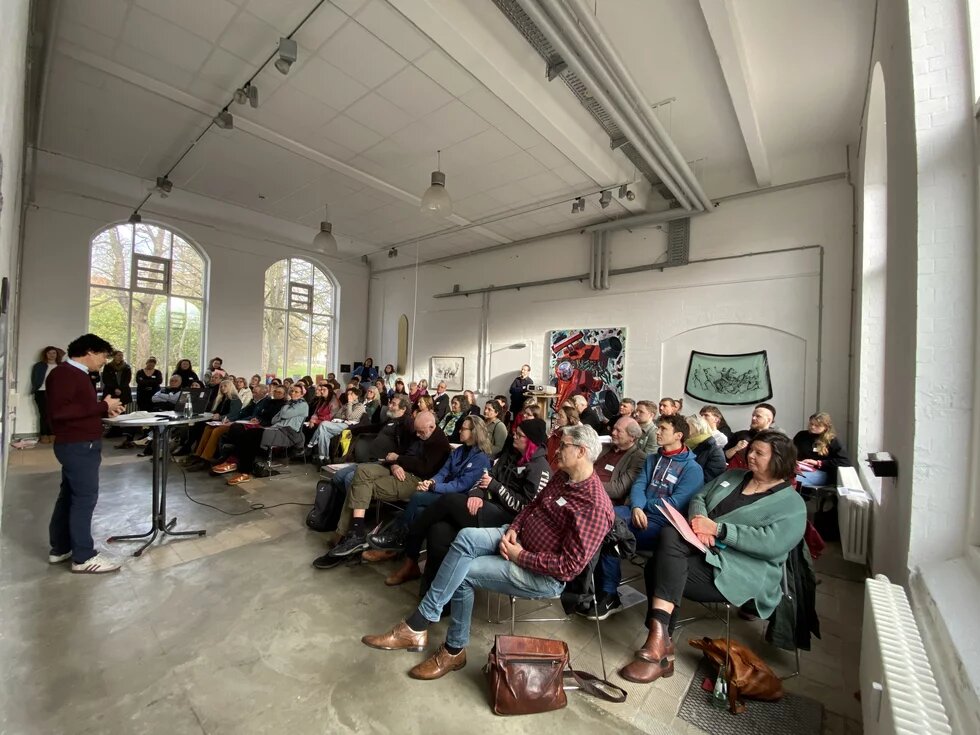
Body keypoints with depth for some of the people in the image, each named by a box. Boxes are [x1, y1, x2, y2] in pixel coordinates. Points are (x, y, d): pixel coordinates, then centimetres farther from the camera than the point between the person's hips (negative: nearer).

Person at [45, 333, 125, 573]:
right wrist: (102, 405, -23)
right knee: (85, 498, -5)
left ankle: (60, 549, 27)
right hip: (78, 446, -10)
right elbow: (60, 410, -27)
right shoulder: (63, 373, -16)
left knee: (69, 496, 16)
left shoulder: (77, 374, 15)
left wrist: (105, 410, 5)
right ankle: (83, 557, 3)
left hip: (81, 444, 10)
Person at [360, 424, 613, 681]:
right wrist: (512, 529, -5)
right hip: (519, 538, 7)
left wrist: (520, 556, -20)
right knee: (466, 537, -17)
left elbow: (570, 565, -26)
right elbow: (532, 506, 13)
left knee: (461, 573, -16)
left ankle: (416, 627, 5)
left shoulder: (594, 507, -24)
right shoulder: (563, 476, 2)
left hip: (544, 575, -7)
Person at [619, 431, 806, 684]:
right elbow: (699, 498, 16)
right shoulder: (732, 476, 18)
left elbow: (772, 543, -17)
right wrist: (699, 522, -7)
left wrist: (717, 528, -19)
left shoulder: (792, 504, -1)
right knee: (669, 535, -27)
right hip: (702, 548, 6)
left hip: (742, 573, -6)